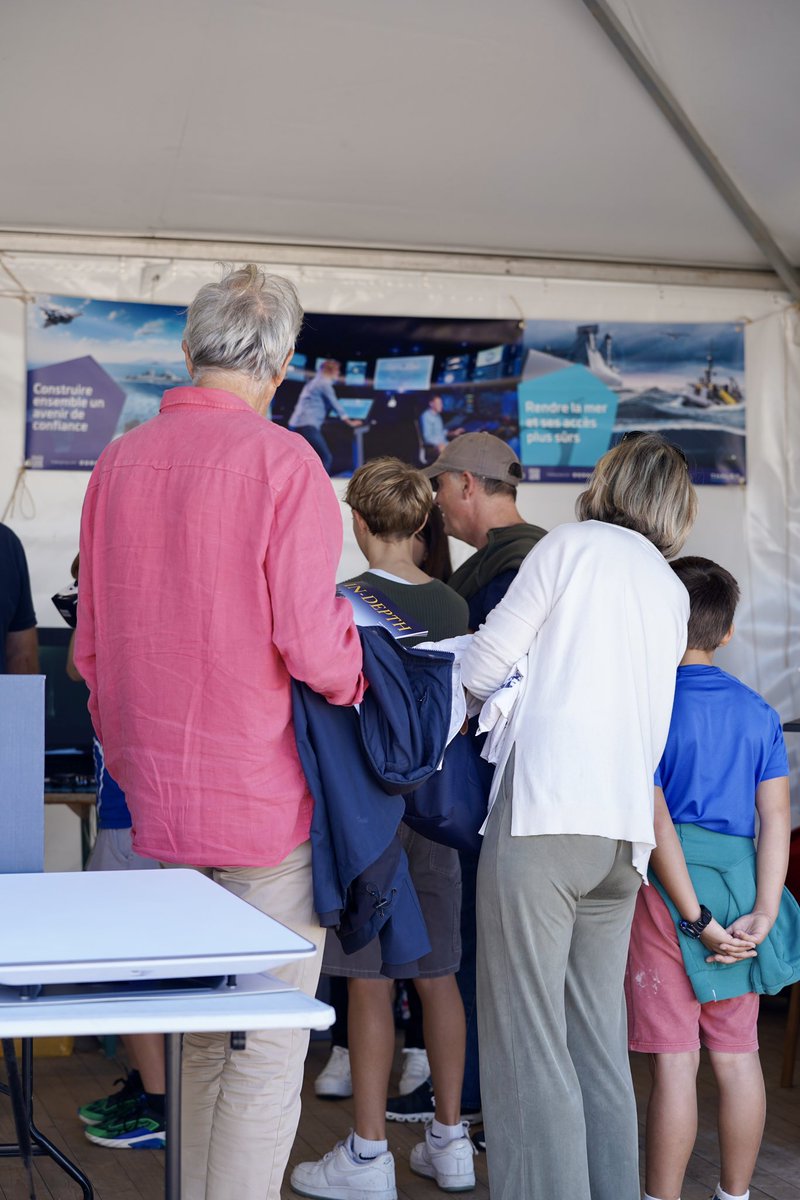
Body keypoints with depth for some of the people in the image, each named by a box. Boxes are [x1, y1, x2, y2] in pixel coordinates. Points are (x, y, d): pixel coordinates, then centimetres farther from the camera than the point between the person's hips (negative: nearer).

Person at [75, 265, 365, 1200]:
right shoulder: (281, 461, -12)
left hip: (159, 805, 6)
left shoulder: (119, 462, 7)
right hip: (266, 803, -6)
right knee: (269, 1049, 2)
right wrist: (364, 687, 1)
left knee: (200, 1041, 17)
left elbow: (91, 647, 12)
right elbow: (309, 638, -19)